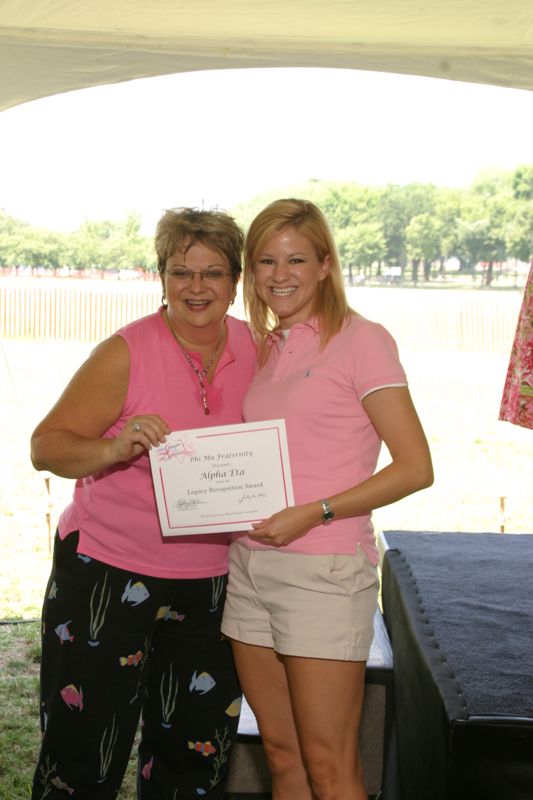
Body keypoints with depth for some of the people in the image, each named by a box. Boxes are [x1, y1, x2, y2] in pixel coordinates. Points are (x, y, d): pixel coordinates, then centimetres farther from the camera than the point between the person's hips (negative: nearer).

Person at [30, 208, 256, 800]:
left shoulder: (256, 350, 2)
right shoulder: (127, 353, -10)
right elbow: (46, 446, -14)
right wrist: (116, 448, -32)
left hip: (210, 583, 4)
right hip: (108, 573, -4)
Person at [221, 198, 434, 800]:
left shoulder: (362, 340, -6)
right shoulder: (265, 349, 14)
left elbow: (415, 468, -12)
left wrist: (312, 514, -18)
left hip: (324, 569, -6)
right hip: (250, 564, 7)